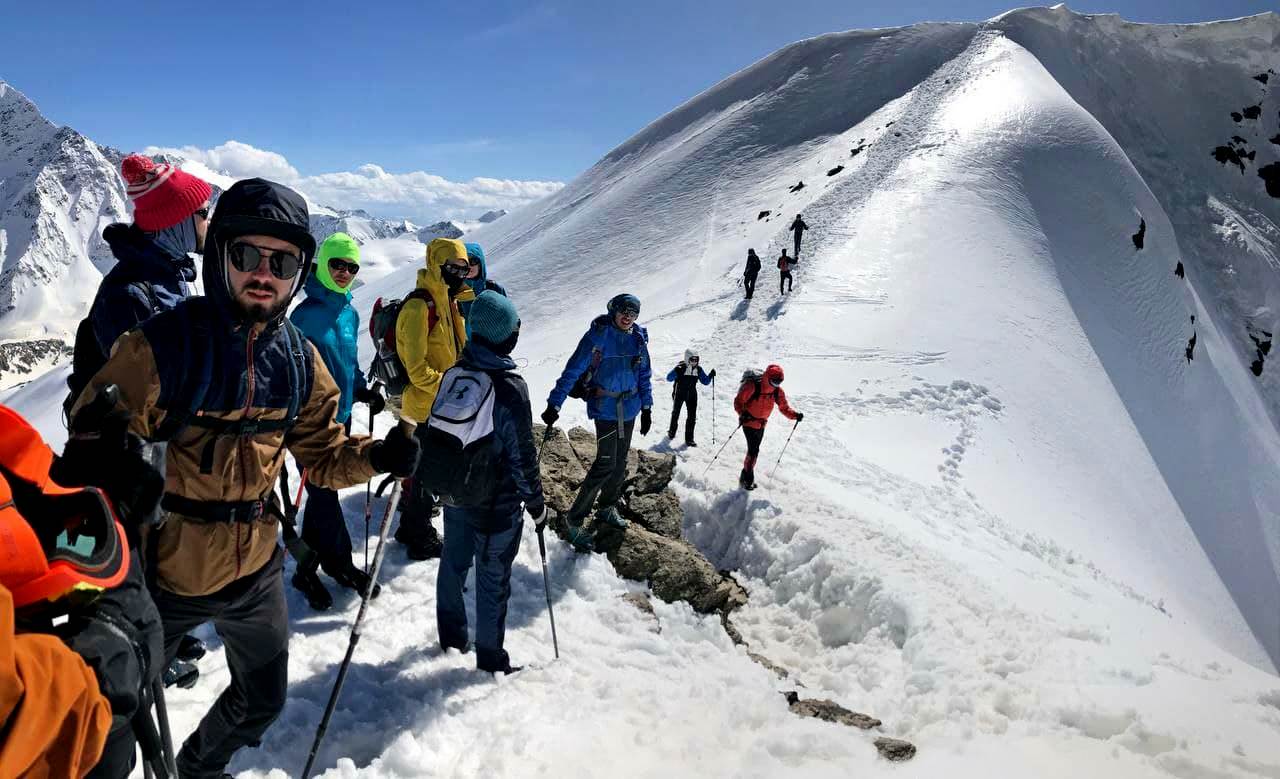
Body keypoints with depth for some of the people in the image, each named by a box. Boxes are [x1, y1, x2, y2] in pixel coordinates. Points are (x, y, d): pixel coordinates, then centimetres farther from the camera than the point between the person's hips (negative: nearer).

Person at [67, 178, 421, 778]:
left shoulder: (299, 359, -6)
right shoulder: (161, 345, -21)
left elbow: (322, 456, 3)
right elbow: (94, 458, -17)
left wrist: (376, 456, -17)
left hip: (256, 569, 5)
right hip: (163, 572, -4)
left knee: (262, 701, 23)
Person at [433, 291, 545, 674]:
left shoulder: (453, 373, -5)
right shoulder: (510, 387, -24)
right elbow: (522, 453, -20)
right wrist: (535, 501, -6)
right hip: (495, 502, -6)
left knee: (453, 562, 23)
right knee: (493, 579, 9)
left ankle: (451, 635, 43)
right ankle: (490, 657, 24)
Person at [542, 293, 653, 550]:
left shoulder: (638, 339, 3)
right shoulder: (597, 336, -14)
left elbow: (644, 374, 14)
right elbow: (573, 370, -16)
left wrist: (646, 408, 13)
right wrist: (554, 404, -20)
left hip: (629, 409, 6)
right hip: (605, 408, -6)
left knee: (620, 462, 14)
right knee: (606, 464, -10)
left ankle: (607, 508, 33)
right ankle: (575, 518, 0)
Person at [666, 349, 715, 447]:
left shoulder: (698, 369, -4)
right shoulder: (680, 367, -18)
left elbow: (705, 382, 3)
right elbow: (669, 378, -23)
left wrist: (711, 375, -15)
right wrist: (676, 372, -41)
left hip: (692, 395, 3)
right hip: (679, 394, -3)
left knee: (692, 416, -4)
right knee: (676, 414, 17)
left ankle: (689, 439, 4)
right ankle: (672, 432, 41)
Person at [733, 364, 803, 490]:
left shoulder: (777, 391, -7)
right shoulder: (752, 386, -24)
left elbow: (784, 407, 0)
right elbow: (738, 401, -21)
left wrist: (795, 415, -18)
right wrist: (742, 413, -40)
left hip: (761, 424, 7)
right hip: (749, 422, -7)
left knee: (754, 450, 16)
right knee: (754, 450, -14)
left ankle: (746, 476, 31)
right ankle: (748, 479, -3)